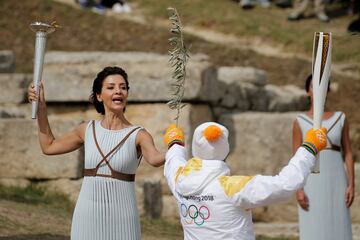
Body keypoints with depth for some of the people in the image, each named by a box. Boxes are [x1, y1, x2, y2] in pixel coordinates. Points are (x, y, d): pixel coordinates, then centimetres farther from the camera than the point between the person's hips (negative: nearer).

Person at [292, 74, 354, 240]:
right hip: (312, 184, -2)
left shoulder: (340, 119, 6)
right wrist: (298, 189, -11)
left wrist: (351, 185, -3)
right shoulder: (300, 122, 2)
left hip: (336, 183, 2)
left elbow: (348, 153, 6)